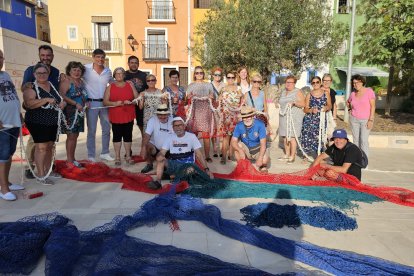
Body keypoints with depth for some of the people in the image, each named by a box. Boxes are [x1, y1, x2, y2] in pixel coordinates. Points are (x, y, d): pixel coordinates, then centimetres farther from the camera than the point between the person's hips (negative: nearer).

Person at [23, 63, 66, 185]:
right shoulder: (31, 88, -8)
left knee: (50, 146, 12)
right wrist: (47, 99, -29)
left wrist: (63, 103, -1)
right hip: (37, 122, -6)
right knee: (41, 147, -8)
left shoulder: (52, 86, 12)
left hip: (53, 122, 7)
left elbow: (60, 99, 22)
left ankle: (48, 171, 24)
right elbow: (29, 104, -23)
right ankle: (40, 175, -2)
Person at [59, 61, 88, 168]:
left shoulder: (81, 81, 15)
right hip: (70, 112, -8)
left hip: (79, 112, 8)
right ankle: (69, 160, 4)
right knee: (71, 135, -5)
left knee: (75, 135, 12)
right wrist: (76, 104, -22)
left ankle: (72, 158, 22)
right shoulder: (66, 81, -9)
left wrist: (86, 102, 7)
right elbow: (62, 96, -21)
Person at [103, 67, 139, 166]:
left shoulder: (130, 85, 10)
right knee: (117, 136, 2)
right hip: (116, 116, -1)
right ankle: (117, 157, 10)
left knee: (128, 135, 5)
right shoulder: (110, 87, 6)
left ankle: (128, 156, 15)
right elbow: (105, 102, 1)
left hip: (128, 116, 1)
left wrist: (130, 102, -12)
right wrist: (114, 103, -17)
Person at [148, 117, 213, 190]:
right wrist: (159, 156, -24)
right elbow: (162, 153, 2)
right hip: (173, 164, 4)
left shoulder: (191, 136, -1)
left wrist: (206, 169, -14)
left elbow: (199, 154, -5)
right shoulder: (170, 137, 8)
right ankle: (158, 181, -22)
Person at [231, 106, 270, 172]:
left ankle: (263, 166, 10)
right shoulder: (239, 126, -17)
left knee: (264, 160, -30)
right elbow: (233, 141, -20)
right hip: (247, 150, 2)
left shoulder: (260, 124, -23)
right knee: (237, 145, -26)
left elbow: (263, 144, -24)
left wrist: (260, 158, -35)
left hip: (259, 149, -2)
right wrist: (240, 150, -40)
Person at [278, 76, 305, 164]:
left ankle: (292, 156, -3)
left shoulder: (298, 92, -2)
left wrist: (294, 102, -24)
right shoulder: (283, 92, 17)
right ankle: (287, 155, 15)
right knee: (285, 136, 6)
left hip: (294, 117, -6)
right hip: (284, 117, 6)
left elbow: (303, 104, -9)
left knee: (292, 137, -8)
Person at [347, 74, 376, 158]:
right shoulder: (353, 93, 5)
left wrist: (371, 120, -14)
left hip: (366, 120, -4)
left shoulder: (369, 91, -7)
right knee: (355, 139, 7)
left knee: (364, 140, -9)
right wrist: (350, 108, 7)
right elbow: (348, 102, 27)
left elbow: (373, 106, -9)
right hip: (354, 120, 4)